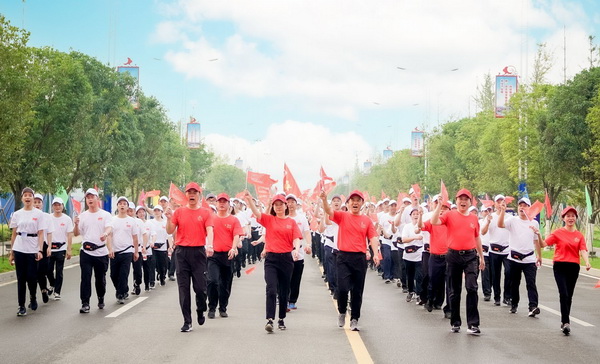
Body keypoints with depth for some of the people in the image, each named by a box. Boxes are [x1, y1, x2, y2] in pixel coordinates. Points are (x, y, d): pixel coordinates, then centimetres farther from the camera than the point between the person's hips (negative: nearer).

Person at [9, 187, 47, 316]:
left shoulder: (39, 214, 0)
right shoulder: (17, 214, 7)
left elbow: (41, 234, -3)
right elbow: (14, 234, 10)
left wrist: (40, 250, -12)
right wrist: (11, 252, 8)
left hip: (33, 250, -2)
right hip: (19, 249, 2)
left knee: (31, 277, -2)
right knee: (21, 278, 1)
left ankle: (33, 298, 26)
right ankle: (21, 306, 6)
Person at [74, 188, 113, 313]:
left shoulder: (105, 215, 1)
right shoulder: (82, 216, 8)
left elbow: (109, 229, -16)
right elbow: (76, 234, 8)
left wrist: (105, 234, -39)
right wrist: (76, 224, -14)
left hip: (101, 252, -1)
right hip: (86, 252, 1)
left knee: (100, 278, 11)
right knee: (85, 278, -7)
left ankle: (101, 298, 33)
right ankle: (85, 303, -6)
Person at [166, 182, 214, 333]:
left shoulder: (206, 212, 5)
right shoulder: (179, 211, 9)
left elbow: (209, 230, -7)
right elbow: (170, 231, 7)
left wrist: (209, 245, -25)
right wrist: (169, 219, -12)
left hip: (199, 252, -1)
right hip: (182, 252, 1)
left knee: (200, 286, -3)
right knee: (183, 288, 0)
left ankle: (201, 311, 27)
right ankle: (187, 321, 5)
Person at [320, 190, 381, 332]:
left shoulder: (366, 220, 7)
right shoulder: (342, 216, 3)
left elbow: (373, 238, 1)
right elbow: (329, 211, -13)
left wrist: (376, 253, -14)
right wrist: (324, 199, -34)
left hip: (360, 258, 2)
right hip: (344, 257, -2)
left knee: (357, 291, 6)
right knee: (342, 287, -11)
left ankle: (354, 319, 17)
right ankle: (342, 312, 15)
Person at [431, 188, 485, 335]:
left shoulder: (474, 218, 9)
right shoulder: (450, 215, 1)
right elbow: (434, 221, -15)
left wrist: (481, 257, 21)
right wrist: (440, 204, -16)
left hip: (470, 256, 1)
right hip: (454, 255, -1)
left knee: (472, 287, -11)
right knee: (454, 291, 8)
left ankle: (473, 324, -8)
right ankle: (455, 322, 20)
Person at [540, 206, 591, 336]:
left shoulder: (579, 235, 6)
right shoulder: (558, 233, -1)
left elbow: (583, 250, -4)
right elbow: (543, 244, -5)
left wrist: (587, 262, -23)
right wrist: (538, 235, -25)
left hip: (574, 267, 3)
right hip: (560, 266, -3)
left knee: (569, 296, 10)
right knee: (564, 294, -14)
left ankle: (564, 321, 23)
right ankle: (566, 322, -15)